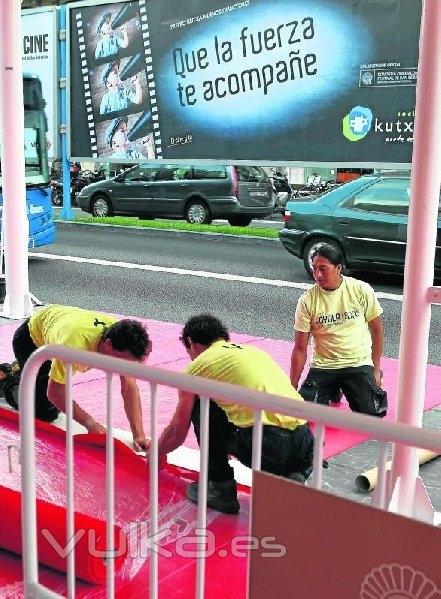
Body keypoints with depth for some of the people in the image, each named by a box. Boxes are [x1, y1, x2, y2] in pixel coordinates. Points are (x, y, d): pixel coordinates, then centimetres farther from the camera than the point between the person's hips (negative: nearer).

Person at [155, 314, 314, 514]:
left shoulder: (198, 365, 11)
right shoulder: (254, 351, 28)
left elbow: (177, 433, 22)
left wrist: (156, 454, 44)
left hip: (268, 447, -6)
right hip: (306, 447, 6)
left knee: (200, 406, 15)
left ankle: (222, 490, 16)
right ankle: (290, 479, 9)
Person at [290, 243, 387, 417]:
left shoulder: (362, 290, -7)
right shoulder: (307, 301, -8)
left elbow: (377, 330, 4)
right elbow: (300, 348, -4)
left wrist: (376, 370, 2)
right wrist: (292, 388, -6)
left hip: (359, 363, -1)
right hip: (323, 365, 1)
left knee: (373, 413, -19)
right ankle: (333, 389, 17)